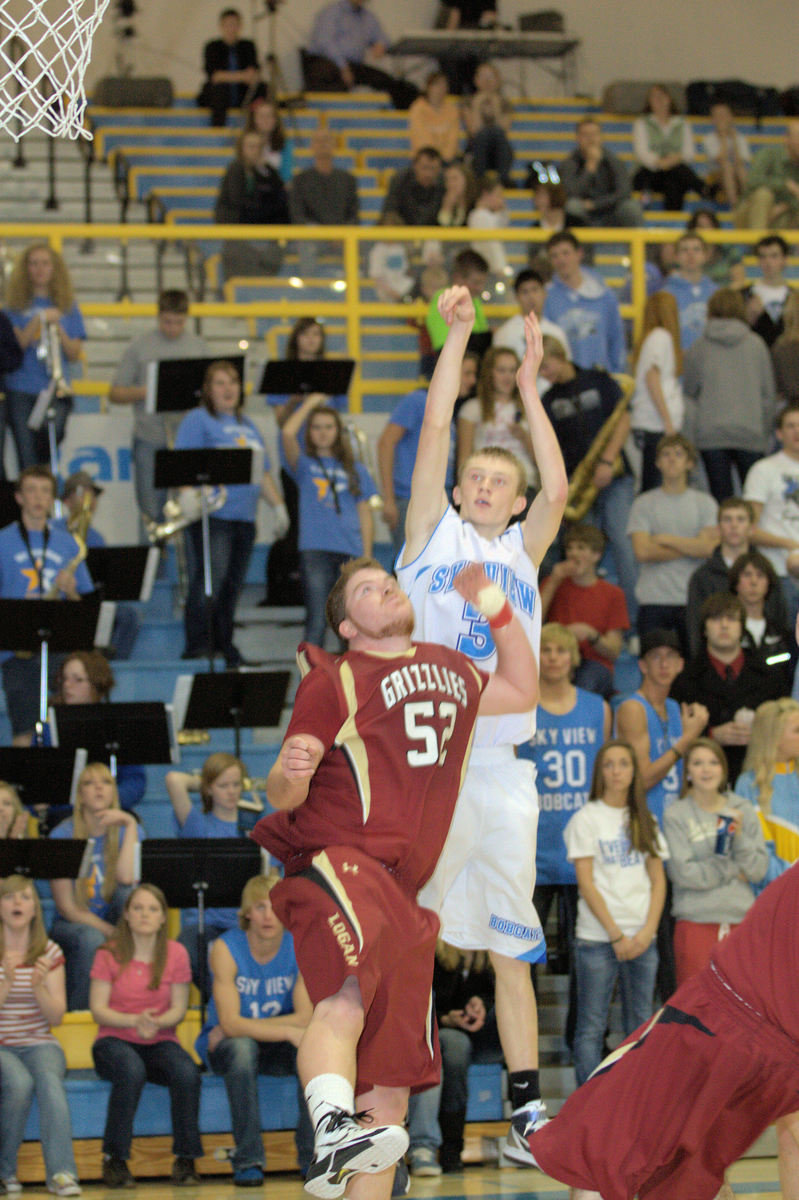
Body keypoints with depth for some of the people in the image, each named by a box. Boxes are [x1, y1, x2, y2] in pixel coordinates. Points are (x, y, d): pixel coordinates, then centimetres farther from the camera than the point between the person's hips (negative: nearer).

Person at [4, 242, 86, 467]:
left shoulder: (67, 307, 12)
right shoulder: (16, 305, 9)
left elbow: (75, 353, 7)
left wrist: (58, 328, -7)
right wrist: (39, 321, -13)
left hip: (56, 389, 0)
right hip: (21, 391, 0)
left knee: (53, 430, -30)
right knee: (27, 459, -6)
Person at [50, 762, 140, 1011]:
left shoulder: (125, 830, -1)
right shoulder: (62, 836, -6)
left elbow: (127, 878, -23)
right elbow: (66, 907, -9)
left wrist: (130, 825, -21)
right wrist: (110, 931, -20)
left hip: (113, 921, 2)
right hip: (71, 927, -2)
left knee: (131, 892, -28)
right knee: (91, 939, -36)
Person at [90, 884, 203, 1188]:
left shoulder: (176, 954, 2)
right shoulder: (109, 954, -3)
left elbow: (179, 1009, 2)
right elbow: (98, 1010, -6)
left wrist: (157, 1022, -20)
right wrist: (134, 1021, -23)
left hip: (160, 1041, 2)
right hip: (114, 1040, -2)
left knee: (187, 1073, -31)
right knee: (132, 1070, -38)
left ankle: (185, 1159, -16)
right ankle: (114, 1159, -26)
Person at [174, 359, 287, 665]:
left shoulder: (248, 426, 24)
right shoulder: (198, 420, 1)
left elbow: (263, 472, 28)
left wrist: (278, 505, 20)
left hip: (244, 516, 7)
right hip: (211, 514, -7)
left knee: (231, 588, 6)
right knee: (209, 581, -14)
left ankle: (224, 647, 11)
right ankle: (197, 645, -12)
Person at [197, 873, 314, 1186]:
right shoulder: (226, 948, -17)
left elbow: (306, 1018, -15)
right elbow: (230, 1023, -25)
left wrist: (242, 1028, -21)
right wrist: (288, 1031, -36)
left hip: (278, 1050, 2)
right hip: (225, 1046, -2)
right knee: (242, 1049, -37)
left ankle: (312, 1155, -17)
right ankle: (247, 1160, -28)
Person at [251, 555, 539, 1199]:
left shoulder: (452, 670, 24)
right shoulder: (334, 679, 4)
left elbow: (523, 691, 42)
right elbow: (283, 794, -1)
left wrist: (495, 606, 27)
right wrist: (289, 773, -26)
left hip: (403, 892, 8)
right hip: (338, 864, -7)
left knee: (391, 1091, 5)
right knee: (346, 998, -39)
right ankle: (332, 1134, -58)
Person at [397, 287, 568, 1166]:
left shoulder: (523, 551, 18)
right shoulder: (433, 534, 11)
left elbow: (556, 489, 2)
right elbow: (435, 430, 3)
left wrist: (529, 390, 6)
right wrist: (457, 336, 4)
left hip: (502, 765, 3)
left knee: (511, 944, 5)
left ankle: (527, 1108, 7)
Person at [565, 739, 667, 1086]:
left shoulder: (645, 821, 13)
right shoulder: (586, 819, 0)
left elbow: (658, 881, 10)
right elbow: (586, 882, -6)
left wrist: (647, 931, -5)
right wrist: (616, 935, -11)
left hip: (642, 938, 4)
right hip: (597, 938, -4)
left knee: (641, 1025, 5)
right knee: (591, 1027, -3)